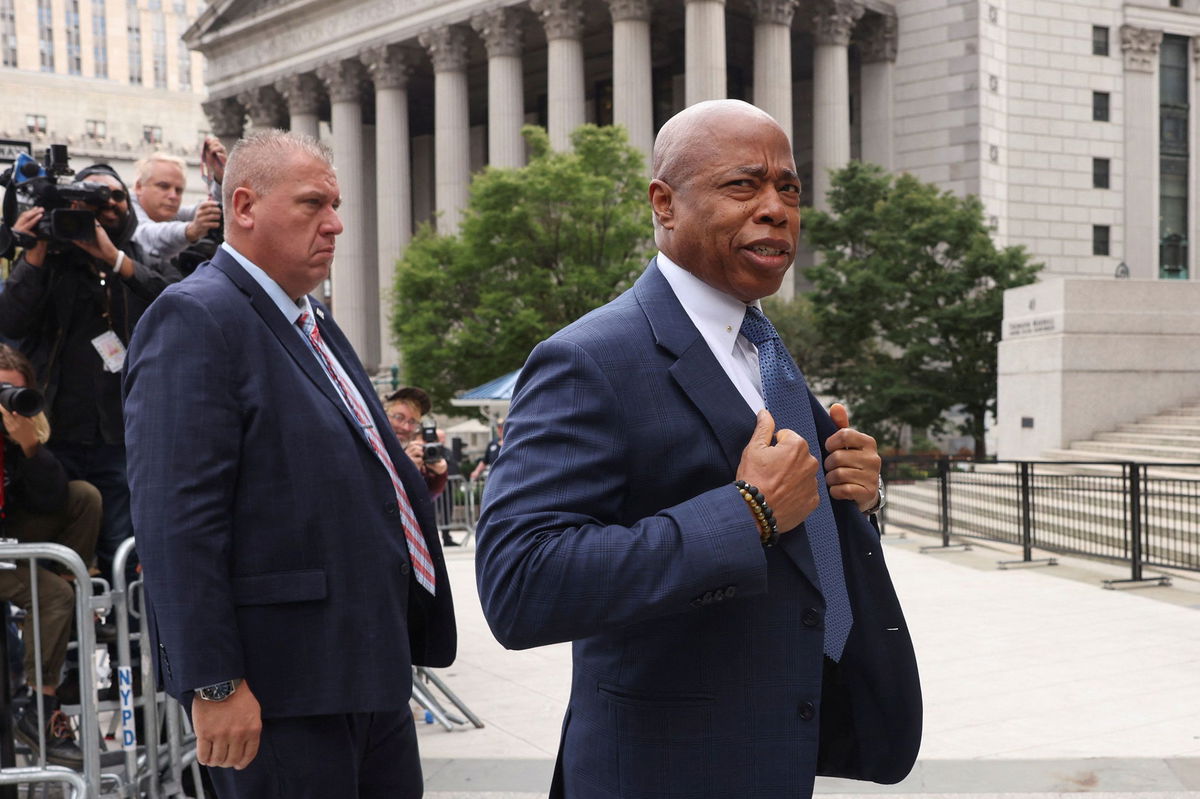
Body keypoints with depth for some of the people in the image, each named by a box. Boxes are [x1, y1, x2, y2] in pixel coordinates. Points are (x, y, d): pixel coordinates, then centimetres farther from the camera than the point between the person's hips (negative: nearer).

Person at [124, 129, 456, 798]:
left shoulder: (313, 321, 17)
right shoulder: (196, 319, -13)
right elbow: (177, 517, -21)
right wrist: (214, 685, -23)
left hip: (372, 670, 9)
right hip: (280, 692, -9)